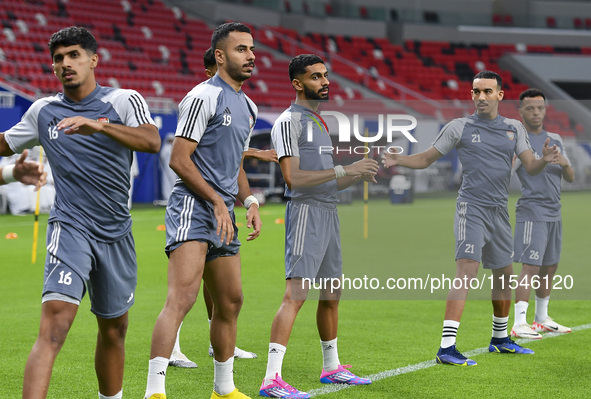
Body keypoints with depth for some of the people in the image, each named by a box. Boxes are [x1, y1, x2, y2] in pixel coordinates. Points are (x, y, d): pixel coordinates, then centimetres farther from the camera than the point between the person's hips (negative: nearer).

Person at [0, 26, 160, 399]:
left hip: (116, 233, 1)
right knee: (54, 325, -20)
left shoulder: (124, 100, 1)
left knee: (114, 330, 14)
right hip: (70, 228, -1)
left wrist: (99, 125, -31)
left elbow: (152, 142, -19)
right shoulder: (43, 111, 8)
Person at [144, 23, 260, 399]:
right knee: (182, 297, -21)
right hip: (193, 208, -9)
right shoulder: (204, 97, -9)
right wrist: (217, 201, -16)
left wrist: (250, 203, 11)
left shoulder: (248, 107, 19)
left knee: (230, 302, 14)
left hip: (223, 213, 9)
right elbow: (179, 159, -14)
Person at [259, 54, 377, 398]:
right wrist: (343, 170, -20)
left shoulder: (320, 121, 20)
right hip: (306, 213, -9)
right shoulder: (289, 121, -9)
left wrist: (359, 175, 11)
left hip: (329, 213, 10)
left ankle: (332, 367, 29)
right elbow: (294, 178, -19)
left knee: (332, 293, 16)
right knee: (296, 293, -17)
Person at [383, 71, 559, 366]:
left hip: (500, 210, 5)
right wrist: (398, 160, -13)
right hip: (472, 207, -5)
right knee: (467, 272, -19)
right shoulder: (459, 127, 0)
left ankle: (500, 339, 35)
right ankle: (447, 347, -23)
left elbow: (530, 168, 5)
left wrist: (544, 160, -17)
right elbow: (426, 159, 4)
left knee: (505, 275, 15)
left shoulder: (514, 128, 10)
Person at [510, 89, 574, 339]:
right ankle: (519, 324, -15)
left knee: (550, 267, 12)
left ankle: (542, 319, 24)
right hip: (532, 212, -7)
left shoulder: (555, 140, 15)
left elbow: (570, 178, 17)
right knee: (531, 266, -14)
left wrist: (565, 164, -5)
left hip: (554, 213, 7)